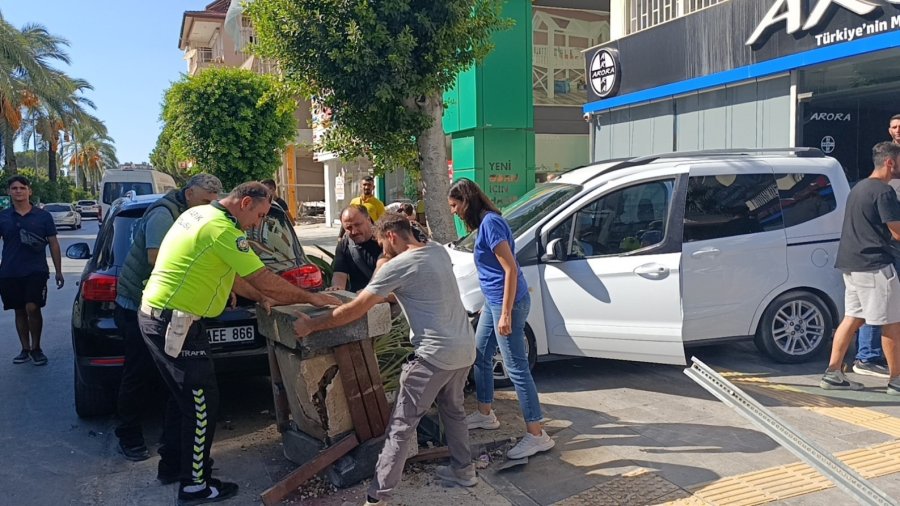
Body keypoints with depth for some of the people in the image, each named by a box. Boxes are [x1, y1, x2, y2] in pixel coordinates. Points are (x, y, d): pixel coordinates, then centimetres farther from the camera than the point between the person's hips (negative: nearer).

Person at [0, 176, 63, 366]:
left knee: (32, 308, -14)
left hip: (36, 271, -2)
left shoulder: (43, 216, 3)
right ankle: (25, 349, 22)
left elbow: (53, 244, 5)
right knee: (20, 311, 10)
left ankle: (36, 348, 4)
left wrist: (58, 271, 3)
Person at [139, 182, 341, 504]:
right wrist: (311, 298, -8)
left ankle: (172, 465, 36)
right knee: (202, 404, 0)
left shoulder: (199, 214, 11)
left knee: (183, 396, 22)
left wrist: (260, 298, 15)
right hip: (174, 324, -10)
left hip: (155, 316, 10)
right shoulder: (222, 230, -19)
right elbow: (265, 279, -19)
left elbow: (227, 272, 19)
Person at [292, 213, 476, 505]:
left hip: (435, 355, -8)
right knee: (453, 409, 27)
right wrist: (382, 296, 28)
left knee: (402, 424, 0)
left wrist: (310, 326, -2)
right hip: (465, 348, 8)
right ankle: (463, 470, 37)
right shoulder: (439, 251, 10)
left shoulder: (398, 266, -12)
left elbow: (354, 311, -11)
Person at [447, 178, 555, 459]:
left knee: (516, 368, -6)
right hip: (493, 302, 10)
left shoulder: (491, 222, -18)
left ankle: (537, 435, 2)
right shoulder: (485, 222, 12)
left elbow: (511, 269, -22)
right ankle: (485, 414, 35)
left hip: (508, 302, -10)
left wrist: (506, 314, -24)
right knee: (481, 356, 19)